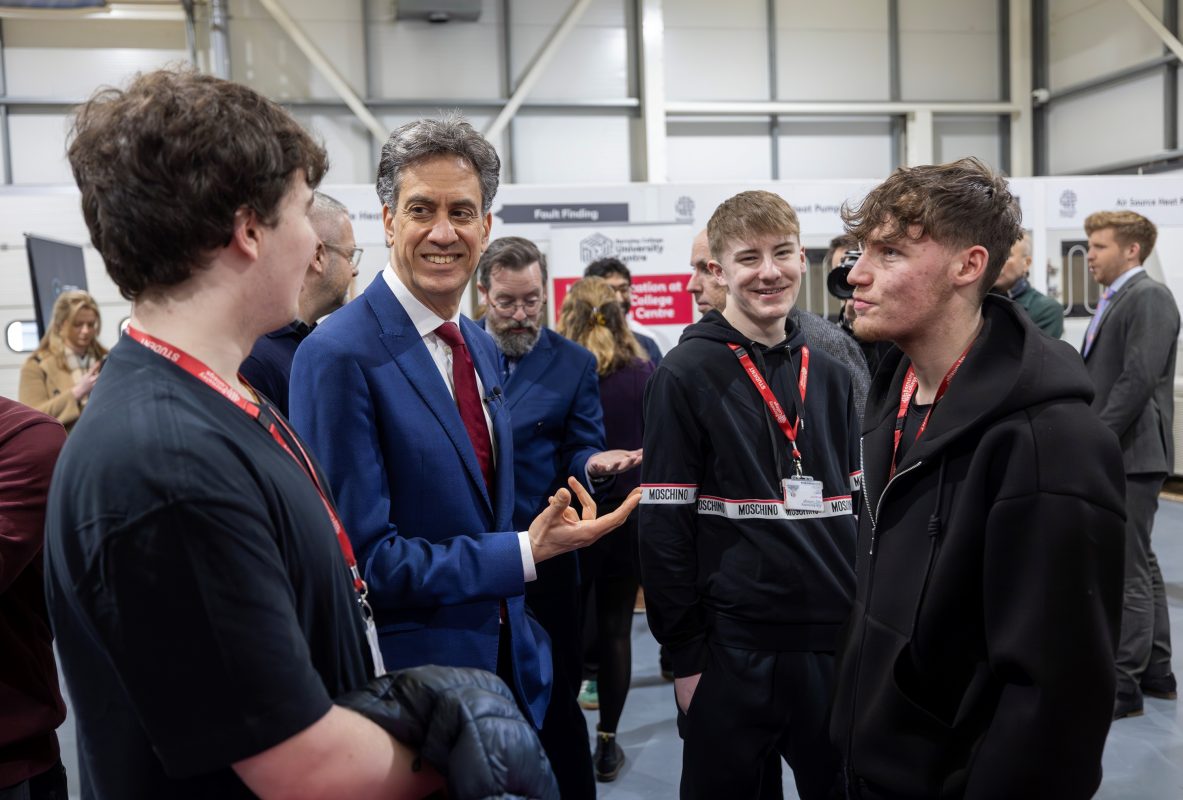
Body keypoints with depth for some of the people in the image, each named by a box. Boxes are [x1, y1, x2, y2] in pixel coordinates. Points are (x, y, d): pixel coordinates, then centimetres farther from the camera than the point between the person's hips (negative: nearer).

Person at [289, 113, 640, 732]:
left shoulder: (482, 348, 6)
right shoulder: (338, 356, -19)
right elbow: (362, 559, -21)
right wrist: (524, 553, -19)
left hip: (506, 660, 7)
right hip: (408, 679, -7)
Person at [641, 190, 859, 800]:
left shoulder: (831, 377, 9)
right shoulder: (685, 375, -8)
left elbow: (856, 511, 14)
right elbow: (663, 529, -10)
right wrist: (685, 654, -10)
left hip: (834, 642, 5)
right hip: (733, 648, -5)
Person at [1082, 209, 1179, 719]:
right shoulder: (1115, 301, 17)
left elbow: (1138, 379, -22)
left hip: (1131, 455, -10)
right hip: (1111, 454, 10)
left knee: (1127, 573, -4)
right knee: (1141, 564, 16)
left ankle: (1122, 686, 4)